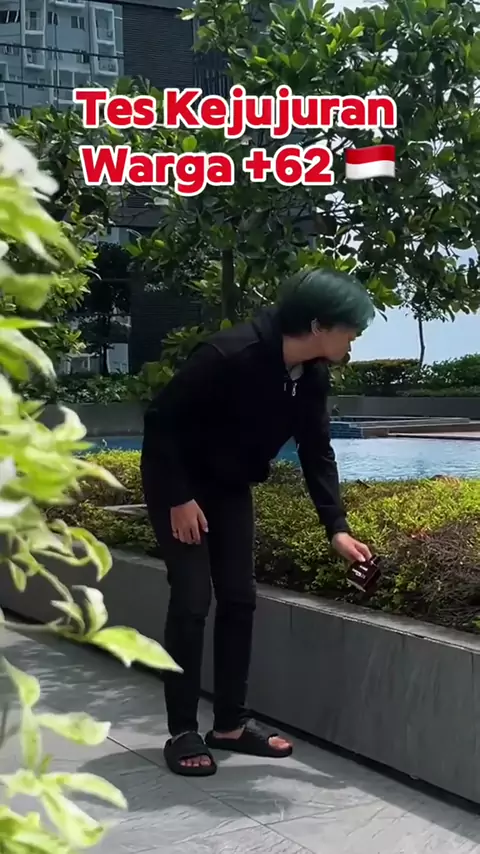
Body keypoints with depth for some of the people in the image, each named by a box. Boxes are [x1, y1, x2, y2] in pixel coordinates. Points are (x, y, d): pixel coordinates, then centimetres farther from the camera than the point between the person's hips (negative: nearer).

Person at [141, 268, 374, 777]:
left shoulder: (312, 375, -8)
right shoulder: (231, 355, -31)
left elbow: (316, 450, 1)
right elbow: (160, 419, -25)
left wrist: (336, 528, -5)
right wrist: (179, 498, -23)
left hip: (230, 487, 7)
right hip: (177, 483, -7)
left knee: (240, 600, 4)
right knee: (192, 601, -10)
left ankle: (230, 725, 15)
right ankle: (182, 733, 3)